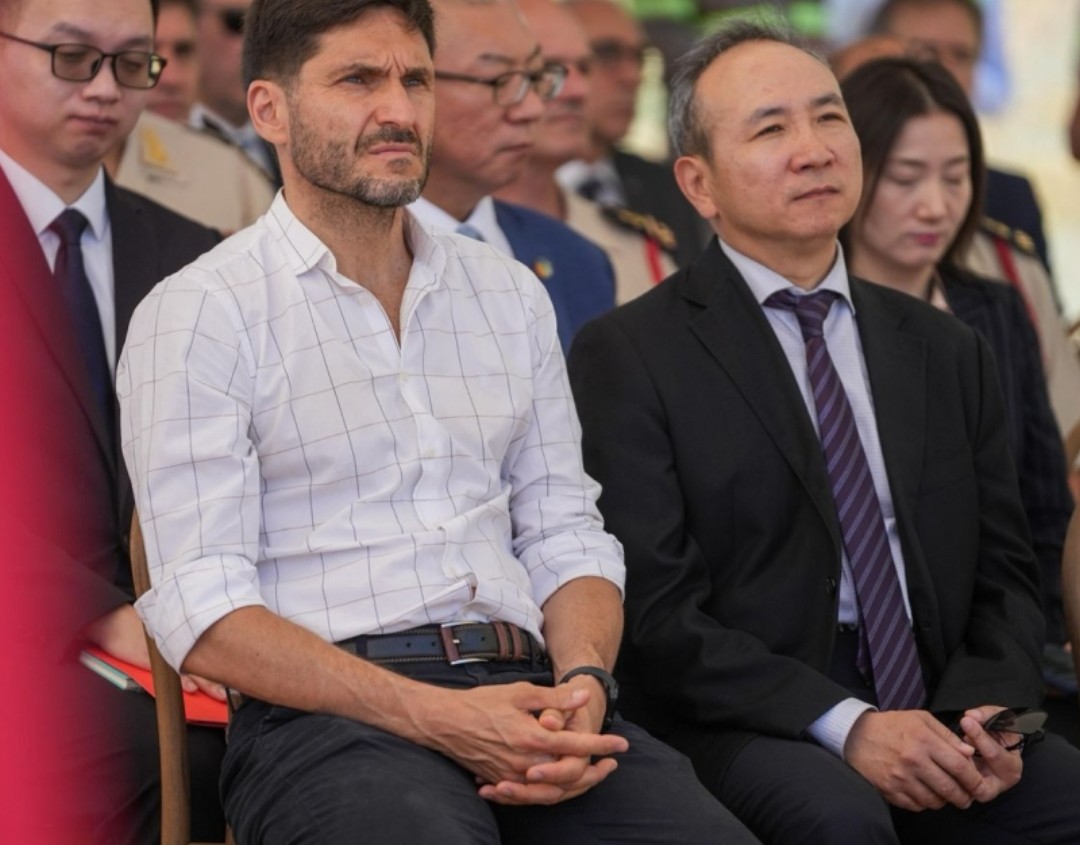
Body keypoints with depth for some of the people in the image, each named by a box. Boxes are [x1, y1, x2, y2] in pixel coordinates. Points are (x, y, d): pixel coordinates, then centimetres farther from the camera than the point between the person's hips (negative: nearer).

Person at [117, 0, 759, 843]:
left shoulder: (510, 296, 20)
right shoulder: (198, 314, 2)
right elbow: (202, 614, -6)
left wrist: (584, 683, -6)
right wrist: (439, 717, -16)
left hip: (523, 691, 5)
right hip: (331, 714, -5)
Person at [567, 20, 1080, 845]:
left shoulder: (948, 352, 18)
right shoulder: (628, 357, 1)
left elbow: (1005, 576, 16)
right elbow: (653, 608, -7)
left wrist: (986, 710, -6)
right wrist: (844, 724, -18)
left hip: (939, 718, 4)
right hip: (744, 729, -4)